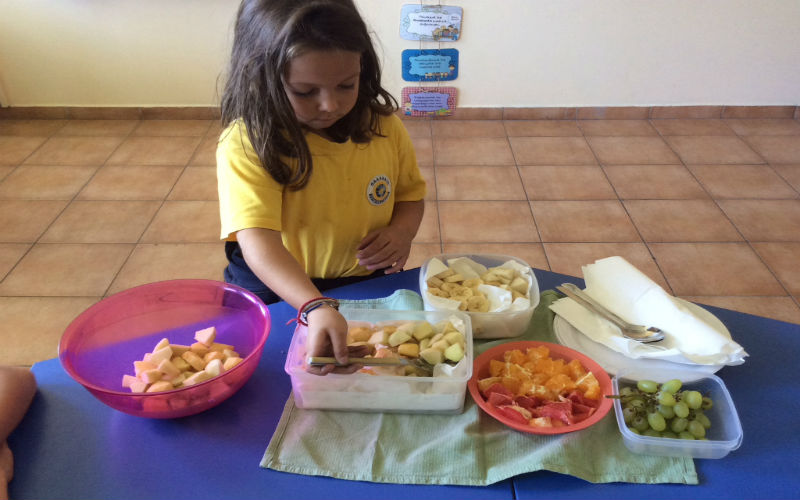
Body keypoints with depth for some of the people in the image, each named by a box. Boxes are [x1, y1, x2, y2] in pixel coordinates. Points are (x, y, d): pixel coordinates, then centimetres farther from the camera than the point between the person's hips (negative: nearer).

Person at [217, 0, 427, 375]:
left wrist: (403, 231, -11)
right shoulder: (246, 145, -23)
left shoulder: (382, 124, -6)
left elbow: (410, 191, 12)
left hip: (372, 283, 3)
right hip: (280, 294, -3)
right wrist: (316, 308, -51)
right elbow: (257, 240, -35)